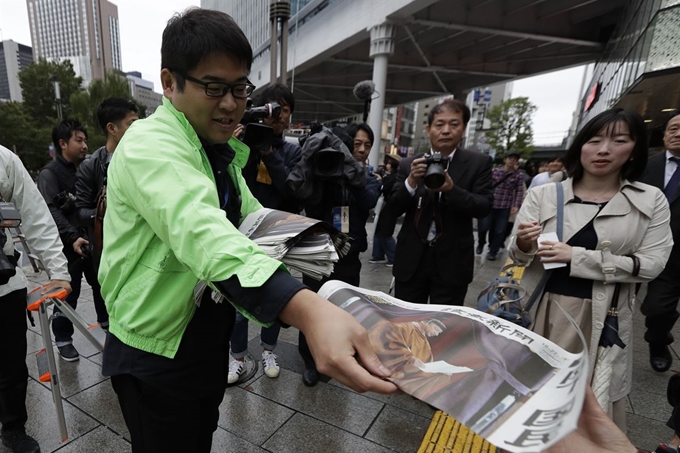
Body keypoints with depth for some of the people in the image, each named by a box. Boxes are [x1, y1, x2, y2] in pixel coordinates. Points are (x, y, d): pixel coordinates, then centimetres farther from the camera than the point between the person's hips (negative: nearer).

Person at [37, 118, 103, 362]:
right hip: (68, 245, -5)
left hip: (94, 240, 5)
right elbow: (51, 211, -16)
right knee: (67, 294, 3)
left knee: (102, 286, 15)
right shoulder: (49, 173, -6)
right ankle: (63, 339, 20)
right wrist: (72, 237, -27)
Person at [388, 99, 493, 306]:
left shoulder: (479, 163, 0)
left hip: (452, 261, -1)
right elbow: (394, 208, -1)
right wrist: (411, 181, -20)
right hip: (411, 259, 2)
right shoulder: (409, 164, 3)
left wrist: (451, 189, -26)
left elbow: (484, 207, -9)